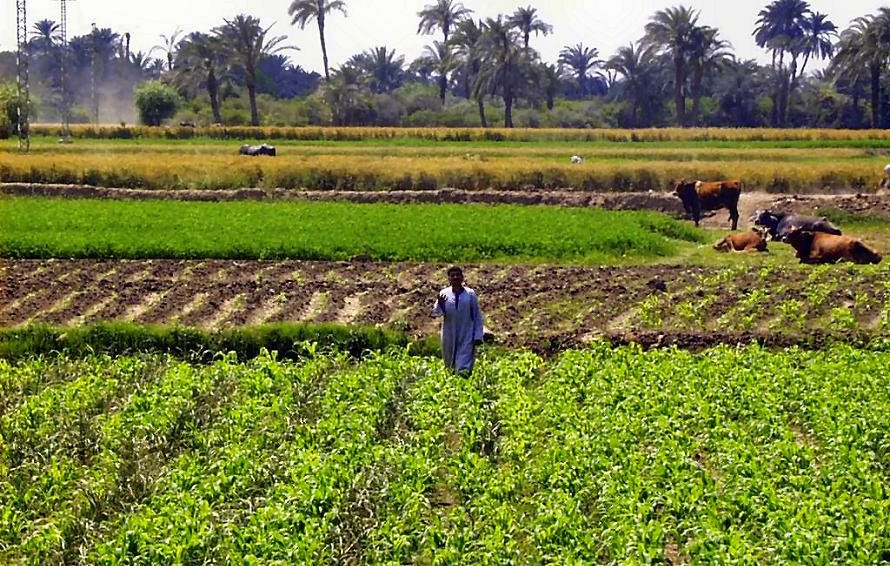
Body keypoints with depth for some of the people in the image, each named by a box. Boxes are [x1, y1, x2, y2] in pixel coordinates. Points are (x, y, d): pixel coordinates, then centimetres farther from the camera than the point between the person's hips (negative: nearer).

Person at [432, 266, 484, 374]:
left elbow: (477, 316, 2)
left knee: (464, 368, -9)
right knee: (450, 365, 12)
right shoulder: (444, 293, 0)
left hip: (467, 337, -2)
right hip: (449, 336, 2)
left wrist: (478, 336, -2)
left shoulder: (470, 294, -2)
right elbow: (435, 313, -4)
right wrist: (440, 304, -26)